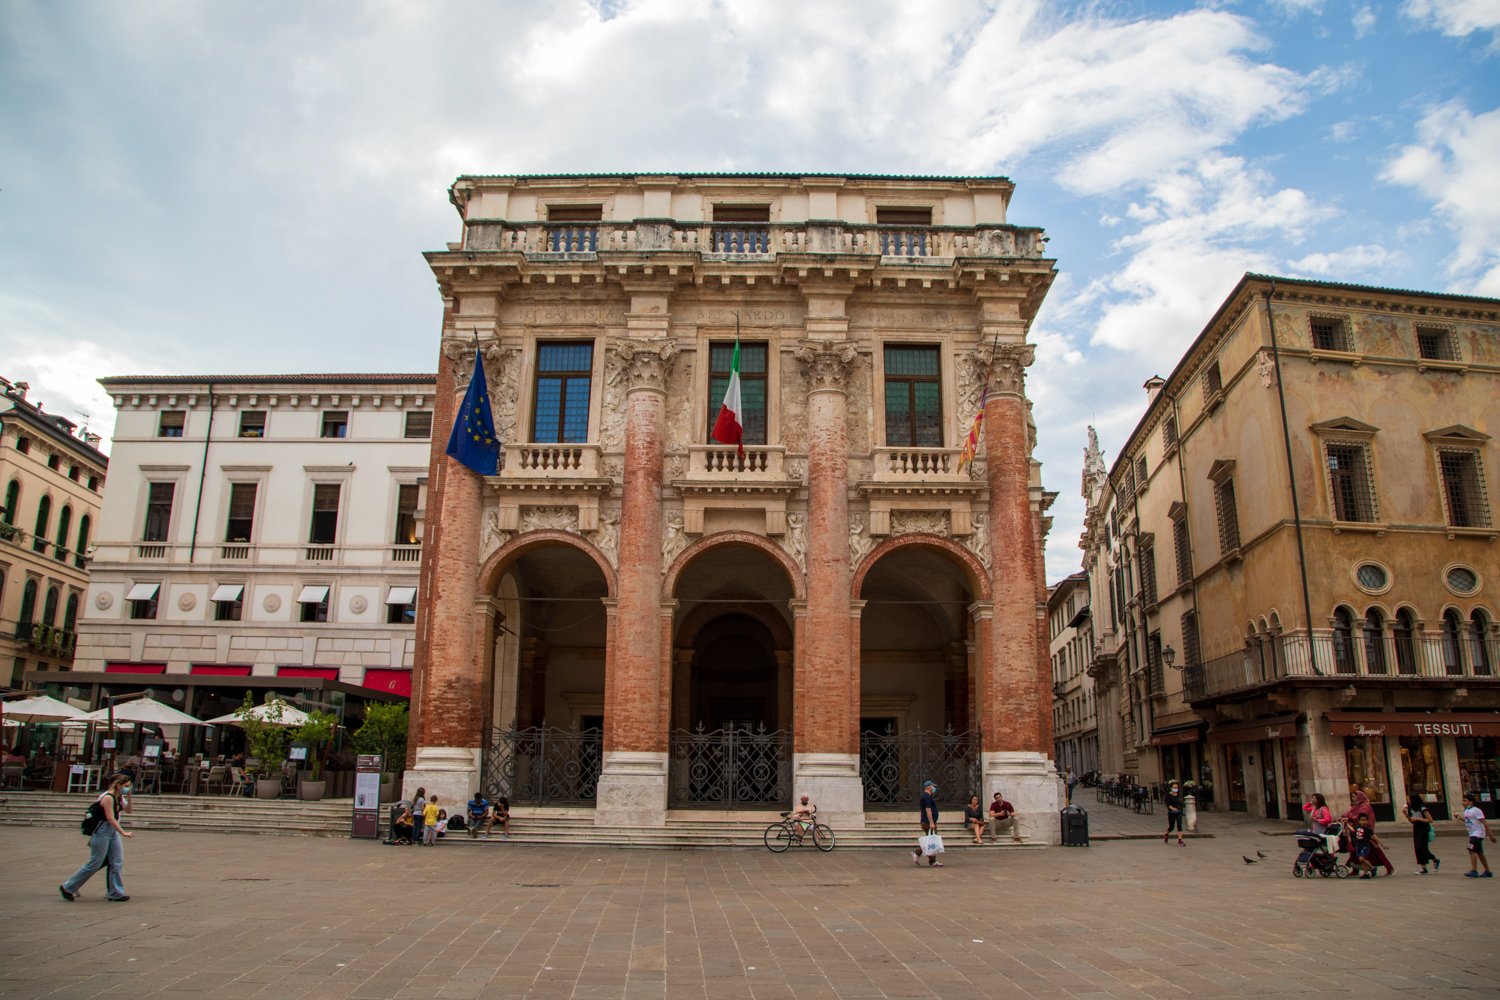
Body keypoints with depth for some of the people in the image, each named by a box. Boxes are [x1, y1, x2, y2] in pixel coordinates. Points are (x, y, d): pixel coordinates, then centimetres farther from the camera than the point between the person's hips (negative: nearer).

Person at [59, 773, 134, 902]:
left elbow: (128, 810, 16)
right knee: (95, 864, -1)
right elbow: (110, 819, -23)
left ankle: (116, 893, 6)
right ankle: (67, 887, 17)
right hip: (102, 832, -8)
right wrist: (124, 833, -24)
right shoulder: (108, 798, -20)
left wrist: (129, 797, 0)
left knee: (117, 862, 2)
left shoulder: (119, 797, 6)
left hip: (113, 832, 8)